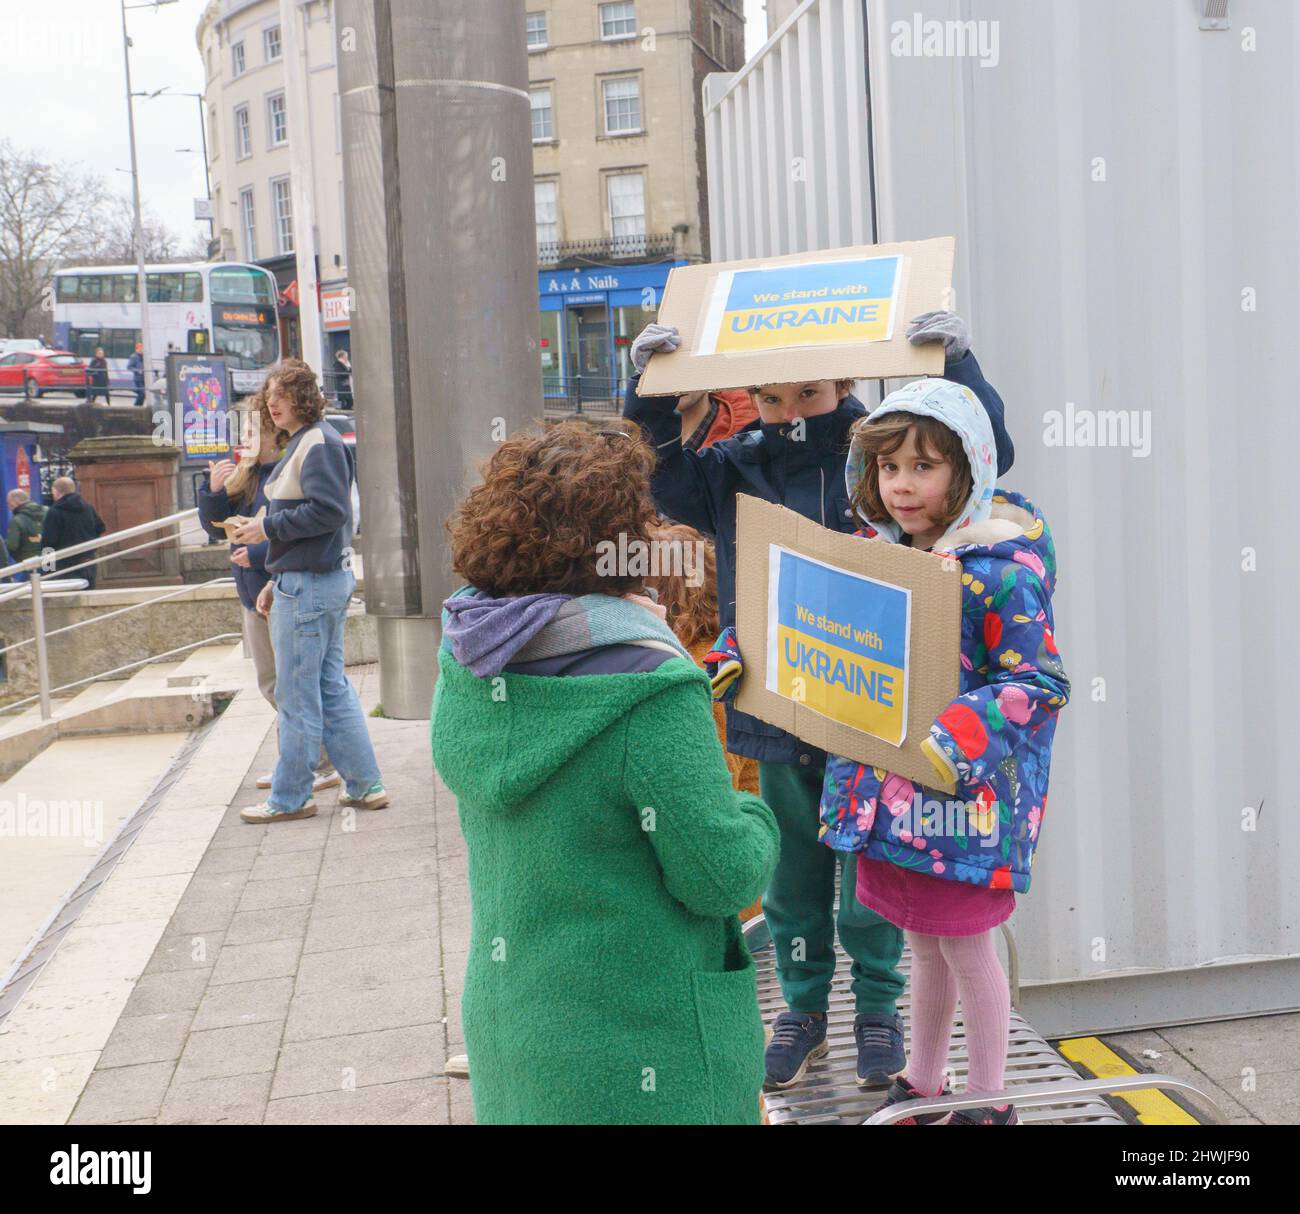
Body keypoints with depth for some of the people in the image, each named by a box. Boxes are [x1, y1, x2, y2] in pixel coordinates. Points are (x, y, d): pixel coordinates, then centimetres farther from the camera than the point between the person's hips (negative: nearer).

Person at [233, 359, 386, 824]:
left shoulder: (319, 443, -13)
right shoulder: (301, 443, 19)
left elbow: (326, 511, -22)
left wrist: (267, 528, -14)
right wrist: (277, 580, 19)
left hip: (310, 585, -11)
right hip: (324, 578, 11)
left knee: (297, 694, -1)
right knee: (331, 688, 13)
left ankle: (290, 798, 9)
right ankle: (365, 785, 18)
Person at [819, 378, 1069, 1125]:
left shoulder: (1000, 571, -18)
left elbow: (1036, 682, -19)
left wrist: (958, 741, -31)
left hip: (967, 793, -6)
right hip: (889, 789, 6)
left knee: (967, 948, 9)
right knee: (924, 946, 21)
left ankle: (987, 1100, 30)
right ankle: (923, 1086, 40)